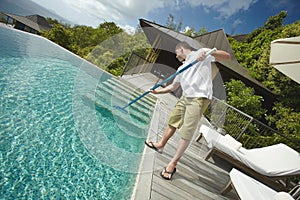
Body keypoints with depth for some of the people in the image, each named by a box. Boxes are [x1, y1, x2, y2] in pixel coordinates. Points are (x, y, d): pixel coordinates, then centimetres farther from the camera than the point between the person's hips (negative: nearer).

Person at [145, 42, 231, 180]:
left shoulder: (201, 53, 3)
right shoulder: (182, 68, 23)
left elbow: (227, 56, -6)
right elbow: (173, 87, 29)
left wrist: (209, 52, -23)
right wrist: (157, 91, 22)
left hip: (199, 98, -8)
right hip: (185, 97, 8)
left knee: (186, 134, -5)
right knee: (173, 122, 18)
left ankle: (173, 164, 5)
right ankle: (160, 145, 38)